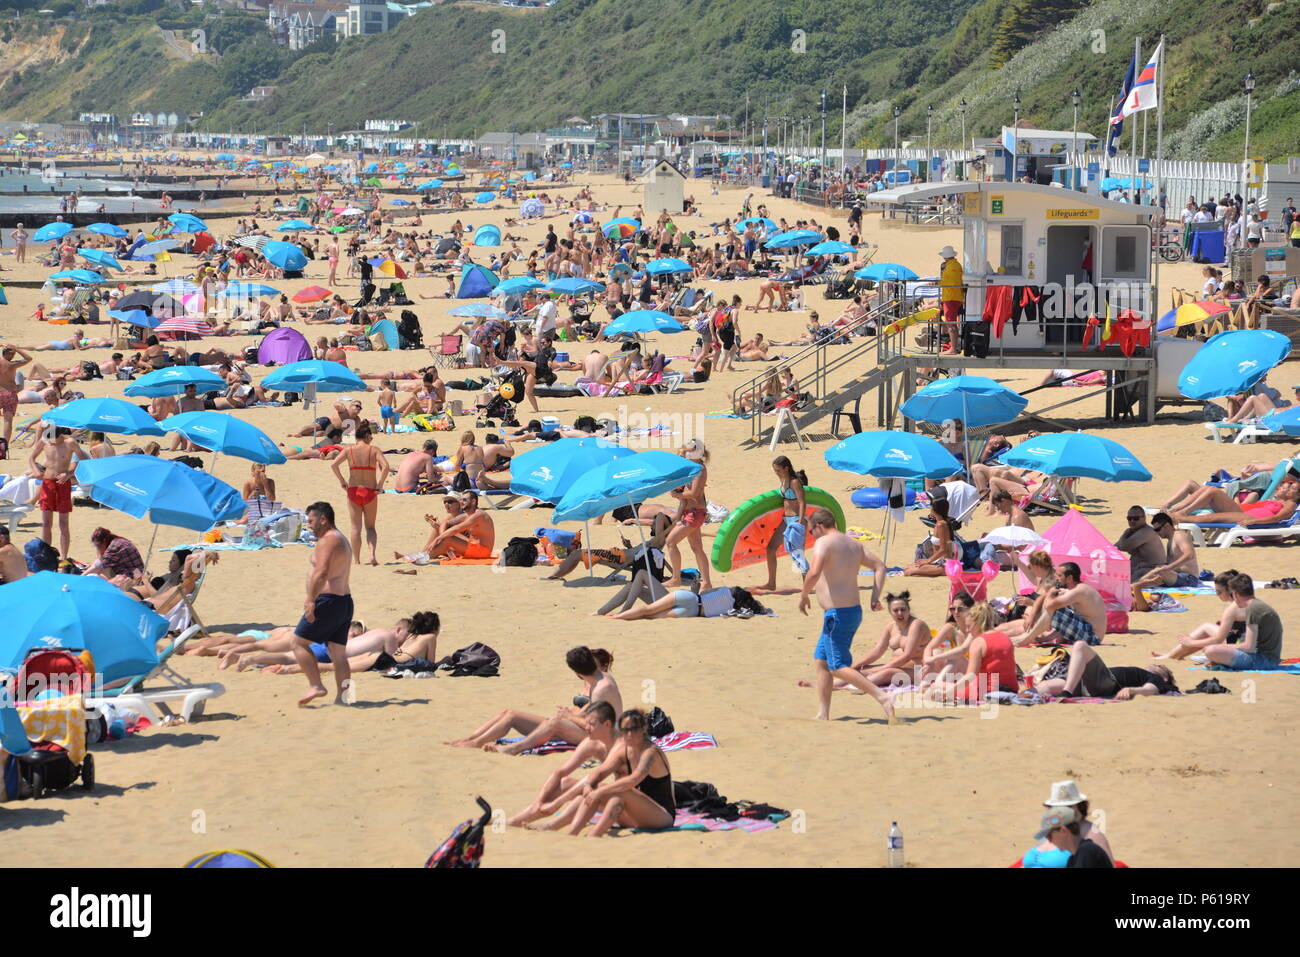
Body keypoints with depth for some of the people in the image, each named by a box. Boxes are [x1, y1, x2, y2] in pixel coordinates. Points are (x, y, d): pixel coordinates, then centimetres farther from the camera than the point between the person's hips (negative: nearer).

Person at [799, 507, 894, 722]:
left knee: (839, 667, -7)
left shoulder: (823, 543, -12)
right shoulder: (853, 544, 15)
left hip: (837, 614, -10)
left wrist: (803, 595, -11)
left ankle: (883, 699, -18)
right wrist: (875, 596, 10)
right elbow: (880, 566, 17)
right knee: (821, 661, 17)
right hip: (853, 610, 10)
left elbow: (814, 573, -27)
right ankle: (823, 715, 18)